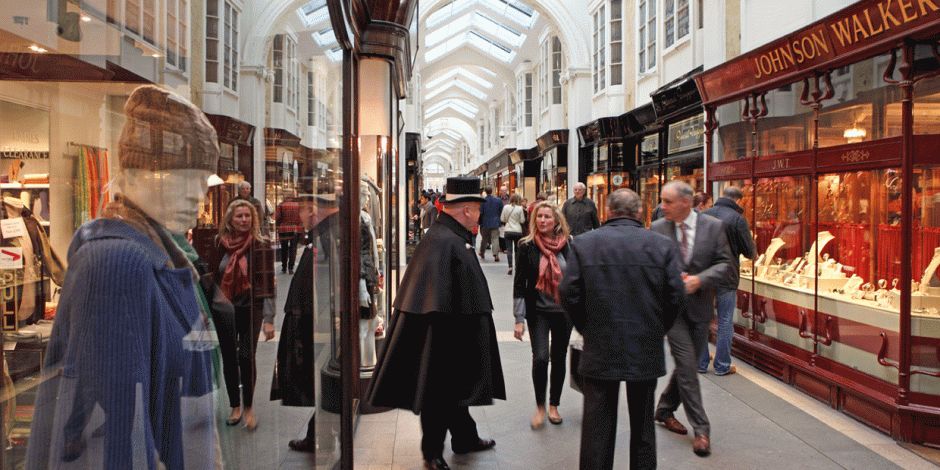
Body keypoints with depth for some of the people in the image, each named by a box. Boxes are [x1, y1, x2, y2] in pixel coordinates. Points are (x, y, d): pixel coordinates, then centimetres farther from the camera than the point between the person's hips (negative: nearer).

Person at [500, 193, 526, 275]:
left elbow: (502, 219, 6)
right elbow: (522, 221, -2)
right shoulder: (520, 208, -6)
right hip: (518, 231, -1)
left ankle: (510, 266, -12)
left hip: (508, 231, 1)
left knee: (509, 249, 0)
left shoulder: (506, 207, 0)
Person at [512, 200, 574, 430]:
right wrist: (519, 319, -7)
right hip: (538, 311, -2)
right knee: (540, 357, -13)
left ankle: (554, 406, 27)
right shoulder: (527, 246, -5)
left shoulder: (567, 246, 0)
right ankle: (540, 407, 8)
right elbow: (519, 283, -3)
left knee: (559, 358, 9)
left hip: (564, 311, 2)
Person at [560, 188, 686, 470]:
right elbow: (677, 297, -4)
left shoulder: (583, 244, -5)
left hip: (600, 352, -1)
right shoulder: (662, 245, -4)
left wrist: (588, 329, 8)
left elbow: (569, 295, -7)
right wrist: (656, 331, 10)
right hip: (647, 352, 1)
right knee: (643, 426, 17)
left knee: (597, 428, 9)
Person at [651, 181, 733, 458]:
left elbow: (725, 265, -3)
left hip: (700, 306, 2)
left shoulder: (713, 227, -2)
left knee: (688, 364, 13)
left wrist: (700, 280, -18)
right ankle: (701, 429, 3)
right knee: (687, 365, -7)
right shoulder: (657, 229, -3)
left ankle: (665, 409, 35)